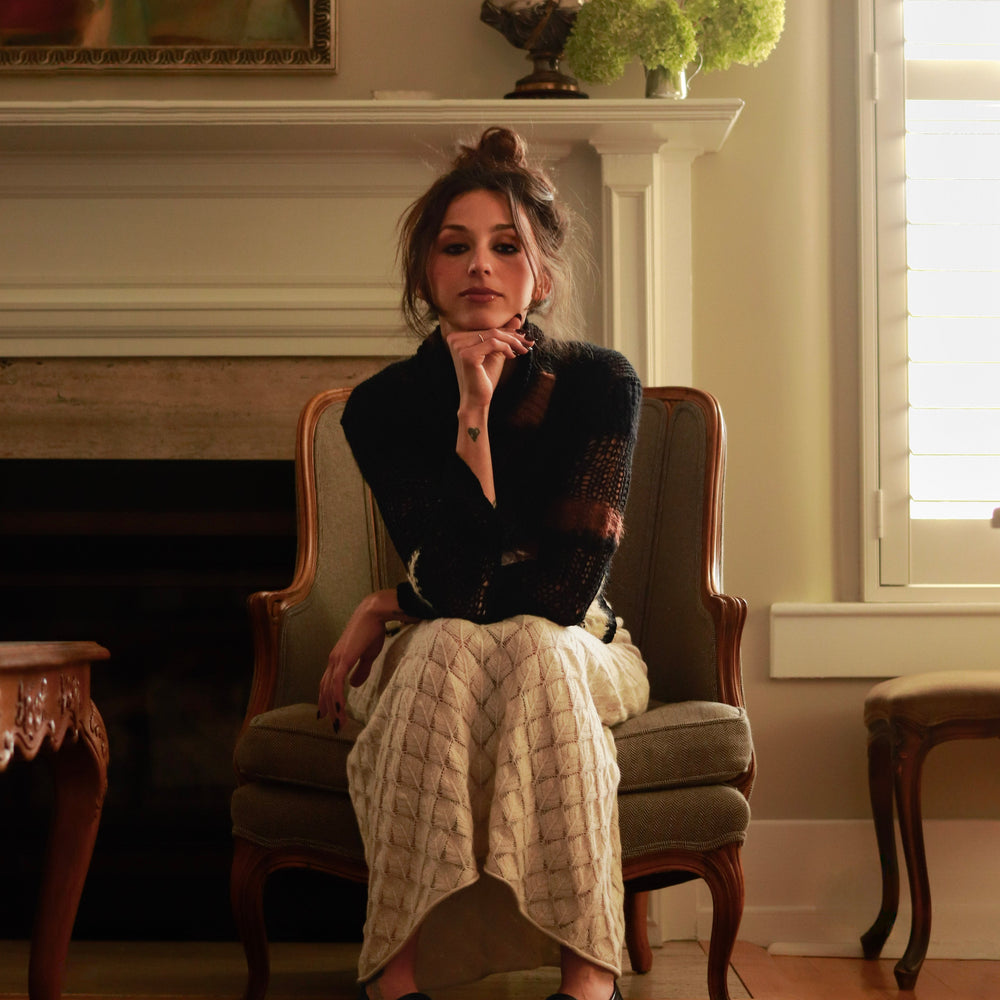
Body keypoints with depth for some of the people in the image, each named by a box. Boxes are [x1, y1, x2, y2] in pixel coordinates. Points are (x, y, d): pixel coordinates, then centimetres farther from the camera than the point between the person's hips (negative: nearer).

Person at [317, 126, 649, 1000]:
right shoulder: (384, 405, -9)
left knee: (536, 648, -34)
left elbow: (567, 588, -17)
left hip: (576, 653, 0)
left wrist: (389, 608, -11)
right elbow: (455, 582, -21)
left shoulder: (600, 383, -11)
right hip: (433, 667, 0)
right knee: (447, 645, -34)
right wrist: (472, 413, -25)